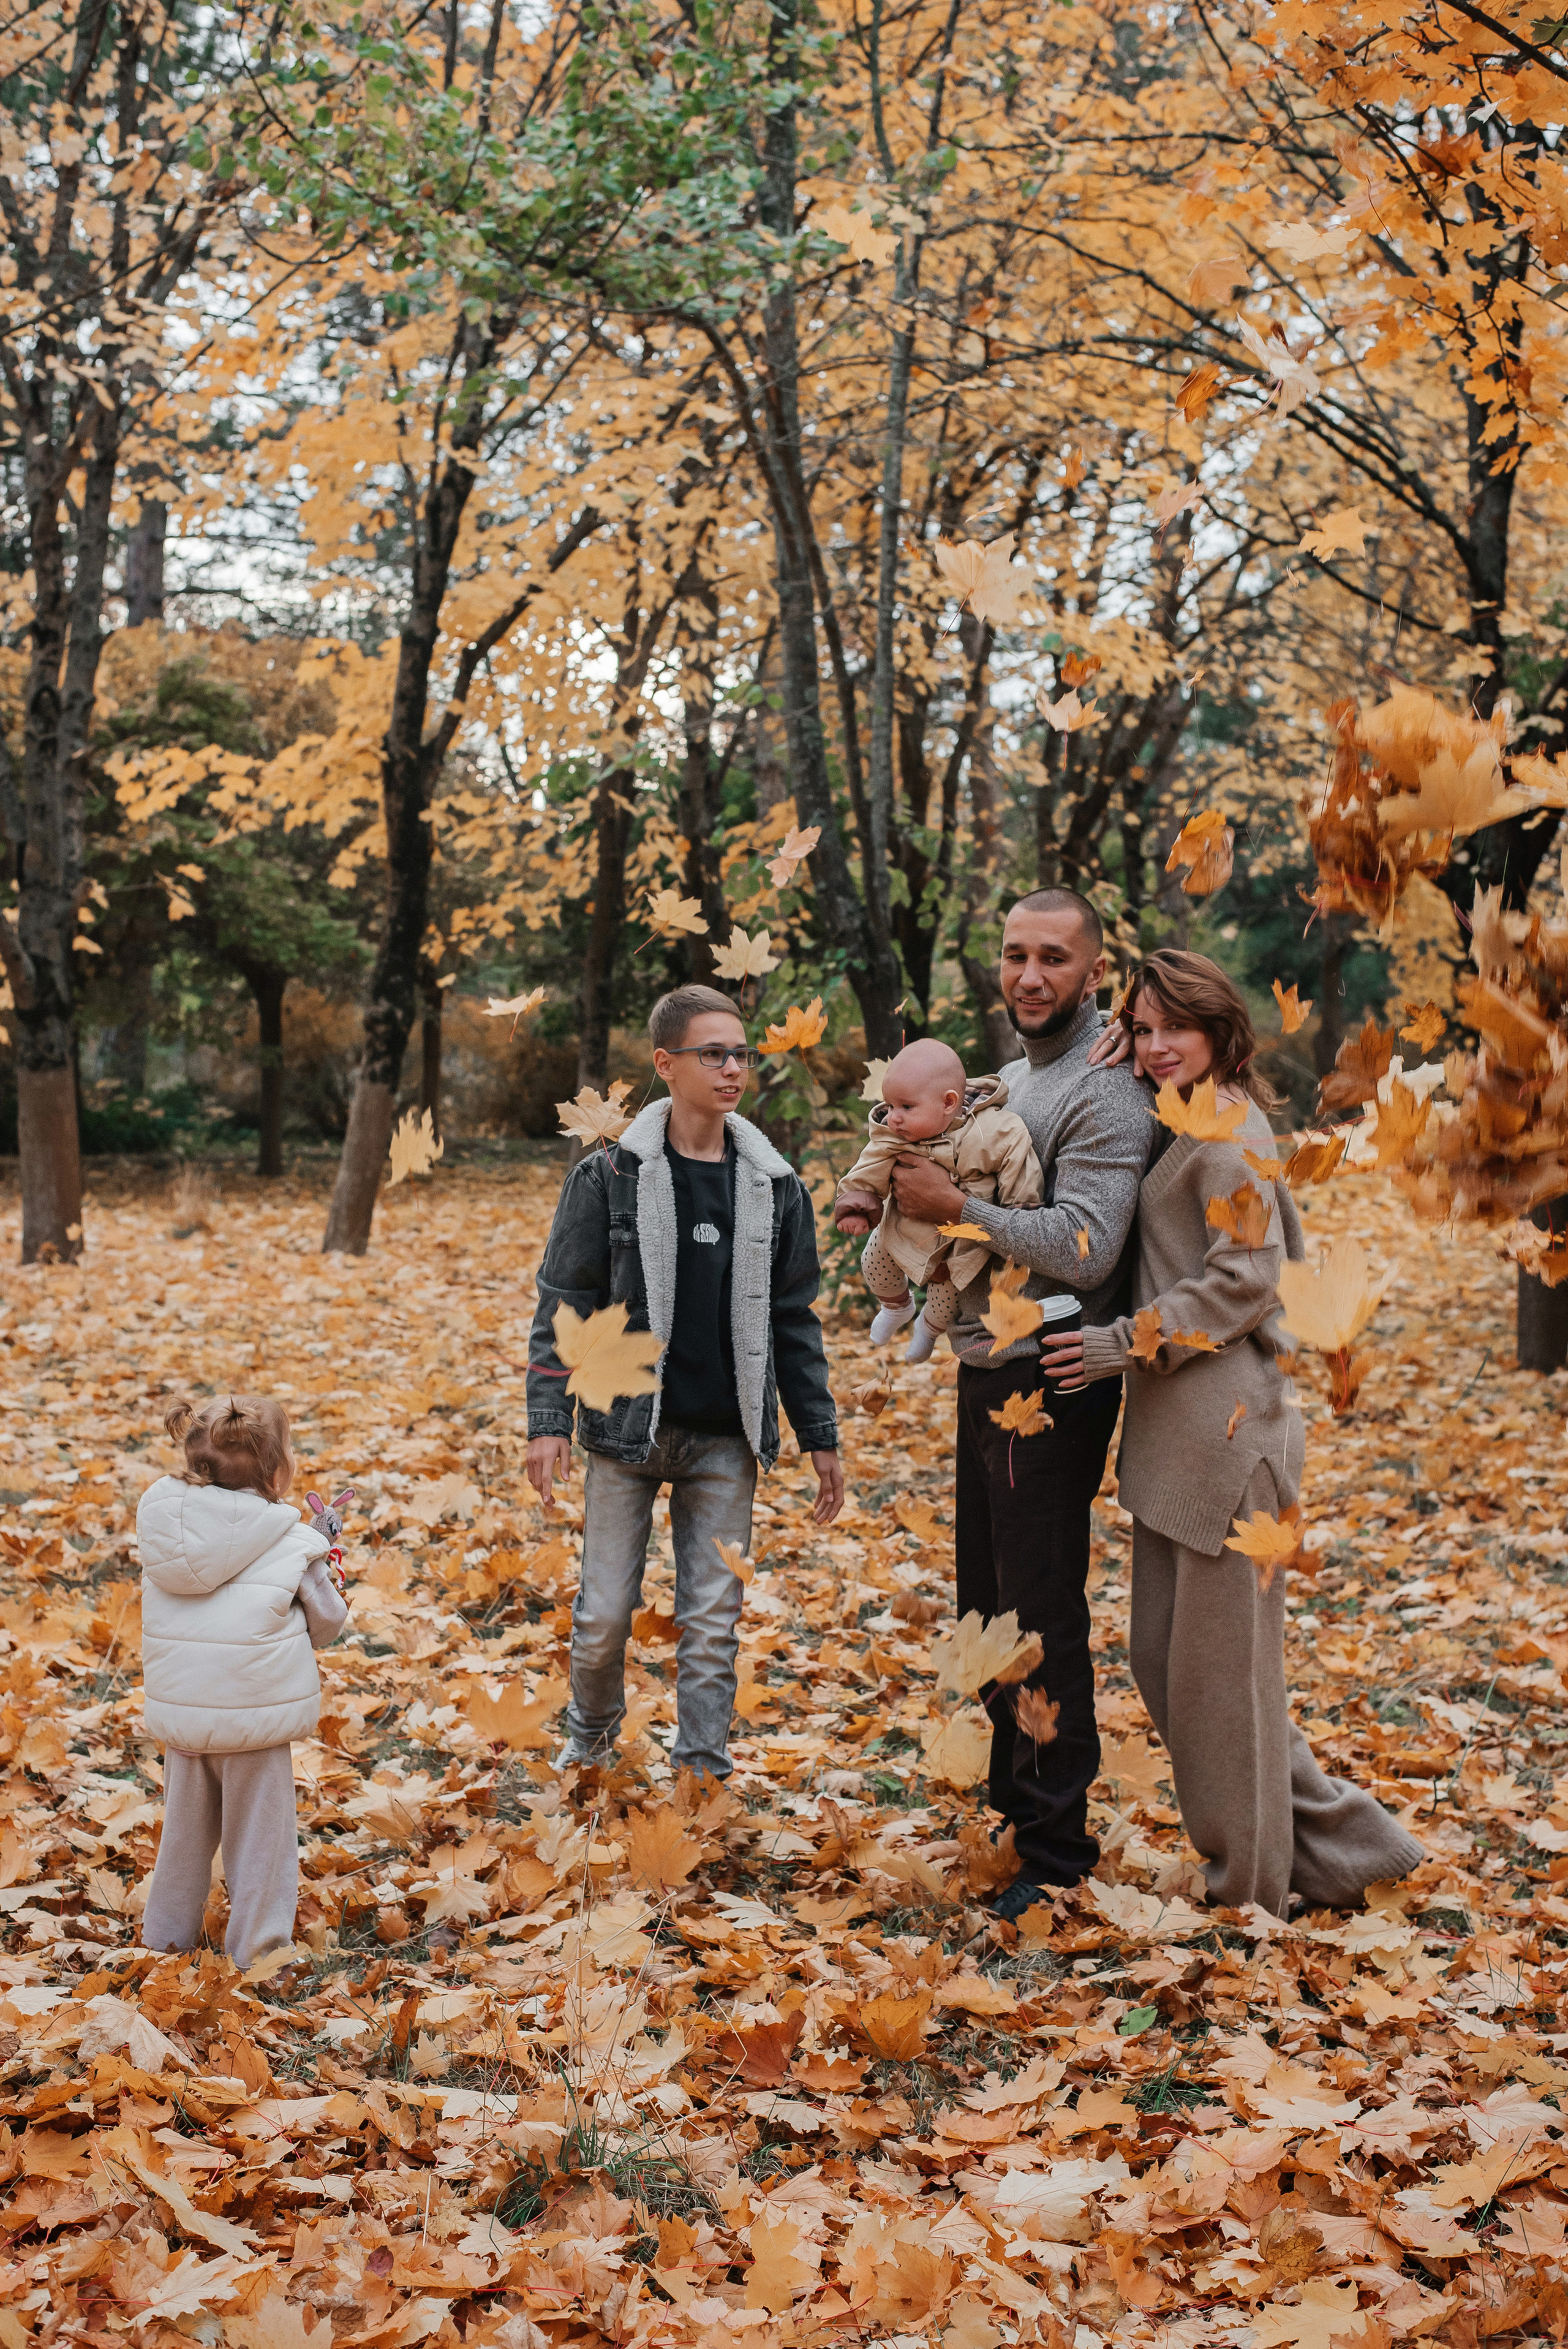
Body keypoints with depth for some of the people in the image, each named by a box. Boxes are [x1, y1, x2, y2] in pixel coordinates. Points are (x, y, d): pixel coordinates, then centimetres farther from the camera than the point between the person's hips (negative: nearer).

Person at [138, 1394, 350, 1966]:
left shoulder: (160, 1522, -3)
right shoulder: (292, 1544, -14)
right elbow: (327, 1624, -3)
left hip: (177, 1710, 4)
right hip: (256, 1712, -4)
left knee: (186, 1824, 22)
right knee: (258, 1831, 12)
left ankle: (170, 1929, 36)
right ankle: (257, 1941, 21)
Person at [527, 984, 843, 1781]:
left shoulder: (773, 1186, 4)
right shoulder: (609, 1176, -4)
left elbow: (793, 1318, 10)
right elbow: (564, 1304, -2)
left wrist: (821, 1436, 9)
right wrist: (548, 1421, -9)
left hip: (726, 1442, 2)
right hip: (627, 1427, -2)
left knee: (713, 1621, 5)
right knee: (605, 1612, 5)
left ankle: (704, 1775, 18)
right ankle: (590, 1734, 33)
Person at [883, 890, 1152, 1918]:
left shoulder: (1107, 1091, -15)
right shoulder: (1014, 1074, 16)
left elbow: (1082, 1247, -25)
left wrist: (956, 1206, -19)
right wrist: (907, 1196, 6)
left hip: (1052, 1382, -10)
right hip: (988, 1371, 10)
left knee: (1043, 1614, -4)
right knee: (988, 1600, 19)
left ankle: (1057, 1844, 6)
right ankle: (1009, 1787, 35)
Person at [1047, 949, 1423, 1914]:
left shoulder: (1227, 1127, -11)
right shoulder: (1181, 1128, 18)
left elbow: (1244, 1281, -18)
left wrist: (1123, 1344, -15)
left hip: (1225, 1427, -10)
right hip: (1176, 1433, 10)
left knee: (1220, 1662, 1)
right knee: (1166, 1658, 13)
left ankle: (1249, 1895, 17)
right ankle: (1341, 1843, 24)